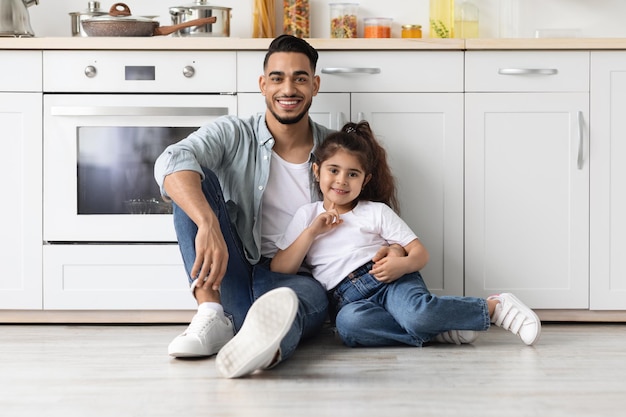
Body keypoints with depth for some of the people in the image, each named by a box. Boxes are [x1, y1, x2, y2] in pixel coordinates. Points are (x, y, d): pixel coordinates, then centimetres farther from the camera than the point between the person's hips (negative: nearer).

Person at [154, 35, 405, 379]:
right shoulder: (232, 135, 2)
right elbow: (172, 162, -19)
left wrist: (392, 249, -7)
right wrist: (208, 224, -38)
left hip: (296, 280, 0)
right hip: (231, 280, 1)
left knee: (313, 296, -37)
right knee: (197, 178, -17)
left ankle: (263, 344, -75)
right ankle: (212, 314, -31)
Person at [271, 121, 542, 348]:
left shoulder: (376, 212, 11)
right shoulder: (307, 216, 16)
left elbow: (420, 253, 7)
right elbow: (279, 270, 8)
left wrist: (403, 264, -17)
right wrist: (311, 232, -3)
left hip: (392, 281, -1)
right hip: (348, 298, 1)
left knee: (416, 312, -38)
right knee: (348, 322, -38)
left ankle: (495, 307, -18)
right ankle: (437, 332, -29)